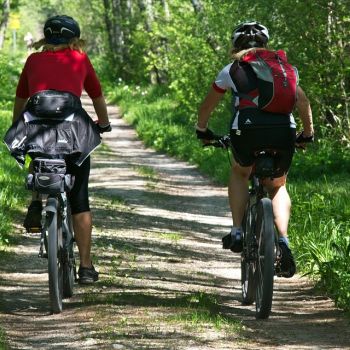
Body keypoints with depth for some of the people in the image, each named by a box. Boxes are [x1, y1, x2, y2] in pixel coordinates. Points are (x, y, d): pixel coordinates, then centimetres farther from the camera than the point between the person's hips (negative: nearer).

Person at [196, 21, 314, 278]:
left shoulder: (232, 70, 21)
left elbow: (207, 106, 29)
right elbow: (302, 101, 20)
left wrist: (202, 131, 45)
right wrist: (308, 134, 31)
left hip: (246, 131, -1)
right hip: (283, 132, 1)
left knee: (240, 173, 30)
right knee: (277, 186, 23)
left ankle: (237, 232, 16)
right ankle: (283, 239, 0)